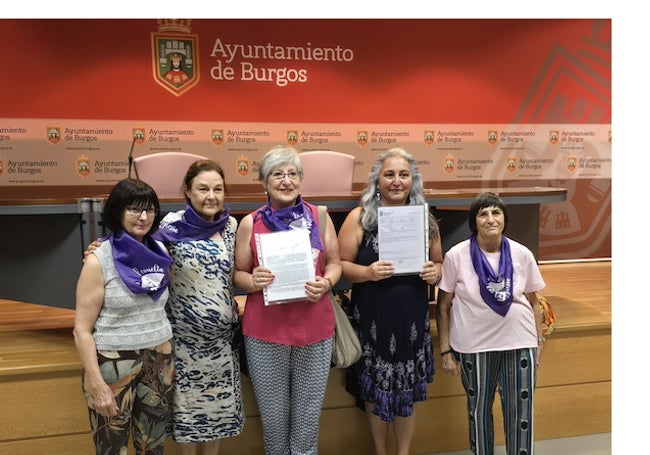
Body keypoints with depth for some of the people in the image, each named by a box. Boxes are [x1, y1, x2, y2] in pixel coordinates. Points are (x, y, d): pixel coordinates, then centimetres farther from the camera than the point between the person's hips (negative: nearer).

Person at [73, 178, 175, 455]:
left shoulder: (159, 253, 2)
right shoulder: (99, 261, -12)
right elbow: (82, 330, -11)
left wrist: (169, 358, 9)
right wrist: (97, 385, -14)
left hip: (159, 362, 5)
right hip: (113, 366, -4)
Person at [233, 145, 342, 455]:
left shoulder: (319, 216, 2)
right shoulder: (250, 223, -1)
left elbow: (334, 263, 8)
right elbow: (239, 274, 5)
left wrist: (326, 283, -12)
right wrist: (253, 281, -16)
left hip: (314, 328, 1)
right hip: (265, 331, 0)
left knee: (308, 416, 12)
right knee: (273, 416, 12)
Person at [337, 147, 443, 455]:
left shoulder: (425, 219, 4)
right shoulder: (359, 217, -5)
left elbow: (438, 263, 14)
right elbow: (339, 265, -5)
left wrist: (434, 272, -8)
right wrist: (368, 272, -23)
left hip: (412, 317, 2)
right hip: (372, 317, -2)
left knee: (407, 391, 12)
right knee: (375, 388, 11)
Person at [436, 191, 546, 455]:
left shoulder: (522, 254, -4)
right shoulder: (456, 256, -11)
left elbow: (533, 302, 7)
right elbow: (443, 306, -5)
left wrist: (539, 340, 8)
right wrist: (446, 350, -5)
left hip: (520, 344, 2)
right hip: (474, 346, -1)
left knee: (521, 412, 10)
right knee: (478, 410, 16)